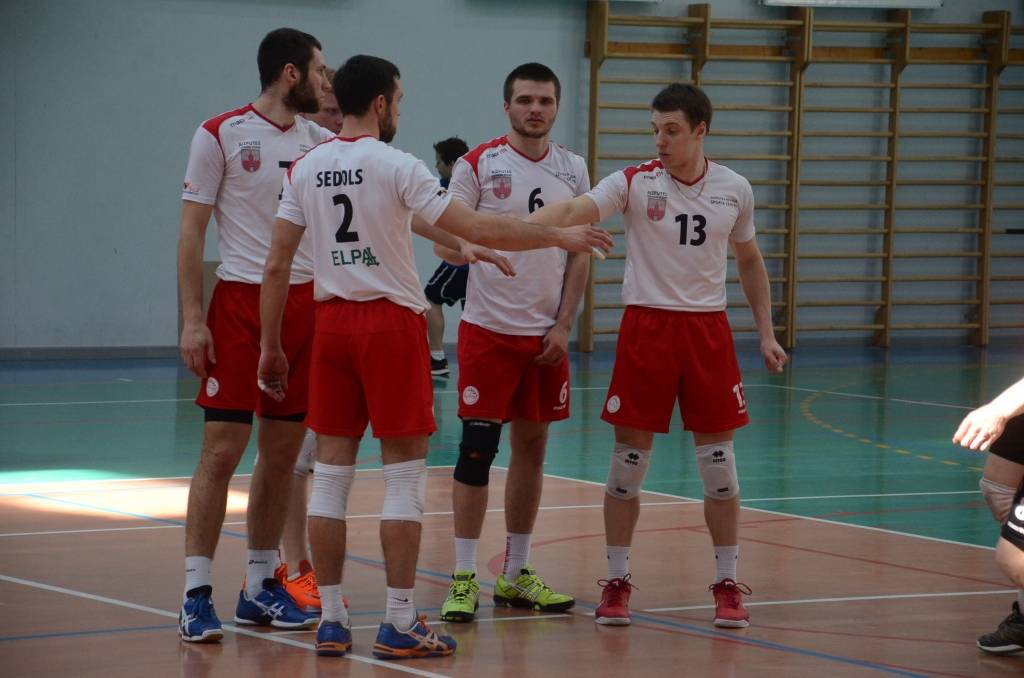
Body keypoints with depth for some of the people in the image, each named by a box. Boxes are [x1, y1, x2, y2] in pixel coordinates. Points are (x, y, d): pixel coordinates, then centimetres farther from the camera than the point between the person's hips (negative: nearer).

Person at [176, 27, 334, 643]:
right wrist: (193, 319, -10)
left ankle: (260, 587, 17)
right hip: (241, 302, -5)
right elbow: (192, 231, -5)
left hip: (307, 303, 5)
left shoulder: (321, 140, 11)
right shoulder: (221, 136, -4)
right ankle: (197, 595, -4)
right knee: (222, 449, -7)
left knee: (283, 451, 8)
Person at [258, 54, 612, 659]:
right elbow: (475, 229, -15)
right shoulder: (396, 166, -10)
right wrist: (558, 237, -7)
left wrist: (271, 347, 13)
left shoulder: (305, 170, 6)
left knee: (332, 472, 9)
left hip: (333, 320, 5)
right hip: (392, 321, -5)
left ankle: (331, 621, 9)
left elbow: (277, 265, 6)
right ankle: (400, 625, -1)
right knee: (405, 474, 0)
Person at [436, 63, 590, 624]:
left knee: (532, 447, 8)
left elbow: (581, 254, 10)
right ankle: (463, 578, -3)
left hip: (547, 334, 4)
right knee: (477, 447, -7)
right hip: (489, 328, -4)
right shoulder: (478, 165, -4)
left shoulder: (573, 170, 7)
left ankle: (515, 575, 17)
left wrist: (563, 325, 1)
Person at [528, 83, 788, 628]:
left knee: (718, 461, 2)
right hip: (646, 325, -2)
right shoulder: (635, 183, -6)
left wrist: (766, 333, 13)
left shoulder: (734, 190, 4)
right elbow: (573, 210, -22)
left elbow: (749, 260, 18)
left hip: (707, 328, 2)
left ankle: (727, 586, 12)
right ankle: (616, 583, 12)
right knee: (629, 459, 0)